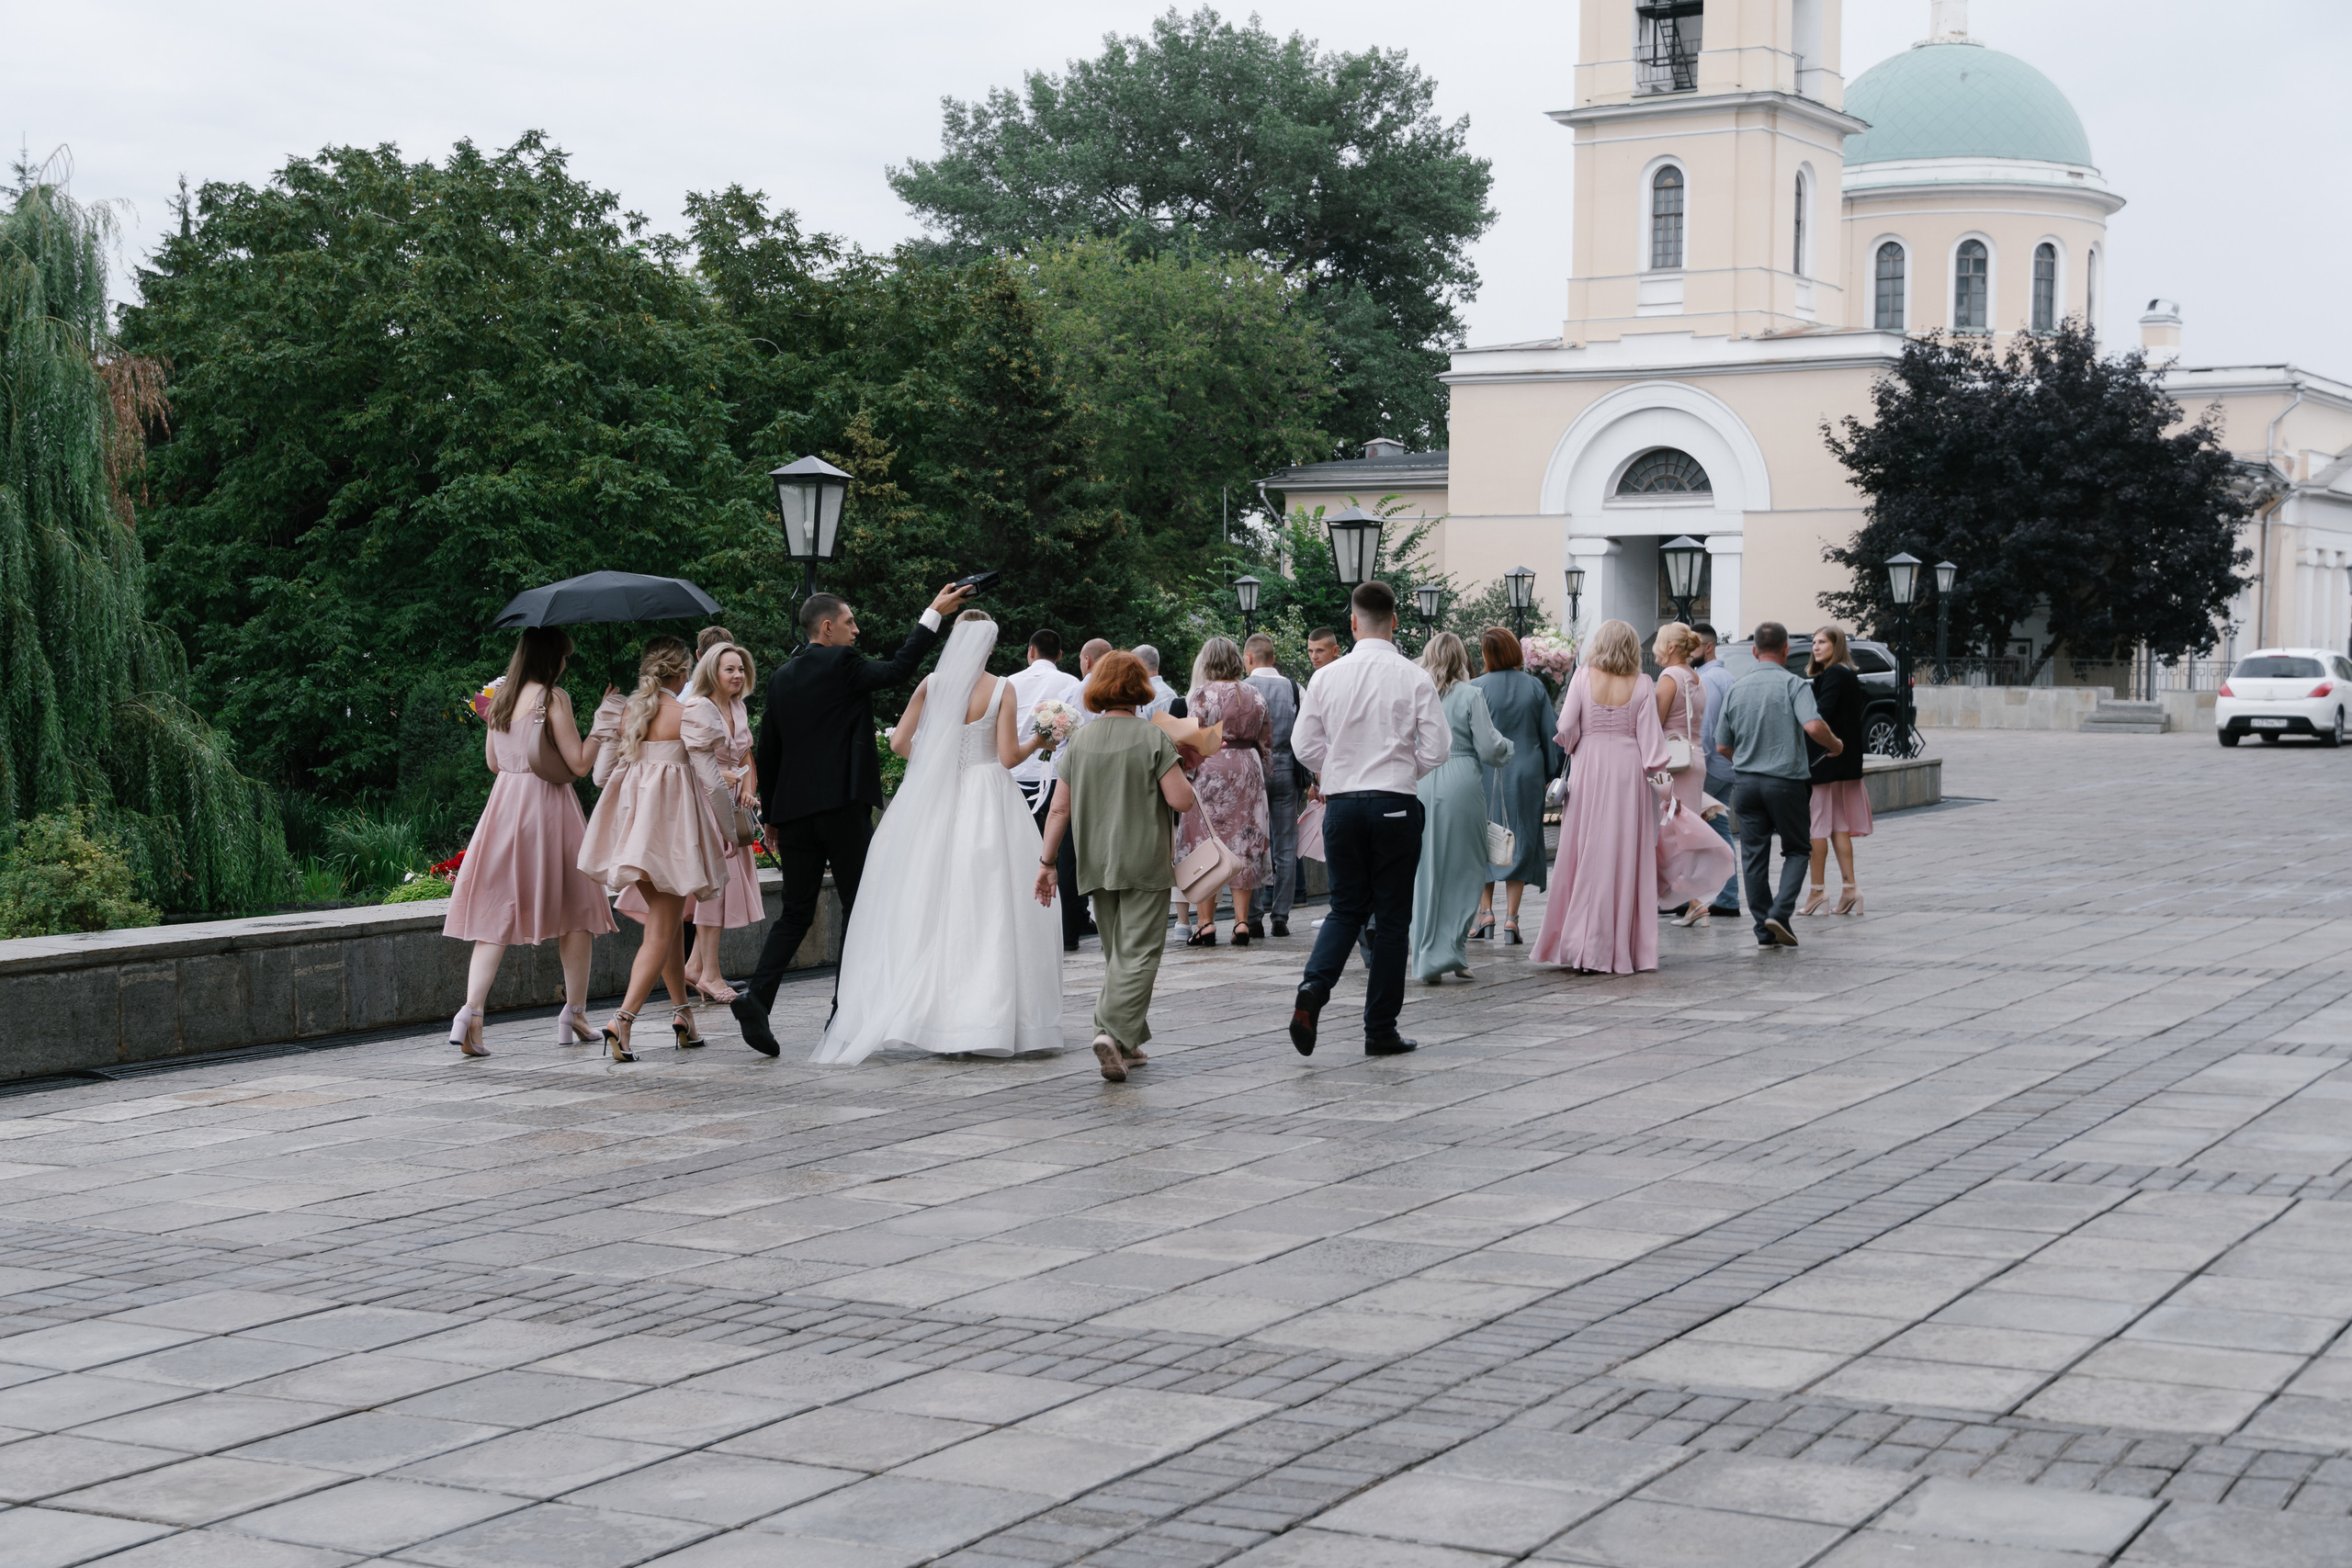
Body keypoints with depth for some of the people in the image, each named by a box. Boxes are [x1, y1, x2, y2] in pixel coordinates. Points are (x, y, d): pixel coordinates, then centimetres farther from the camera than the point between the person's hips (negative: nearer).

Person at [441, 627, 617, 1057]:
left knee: (497, 910, 3)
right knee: (575, 908, 9)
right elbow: (579, 762, -12)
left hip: (504, 803, 6)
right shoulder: (553, 697, -10)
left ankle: (471, 1011, -14)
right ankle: (574, 1014, 13)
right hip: (547, 806, -6)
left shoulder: (501, 696, 10)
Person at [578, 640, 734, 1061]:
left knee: (668, 919, 20)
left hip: (632, 819, 6)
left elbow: (601, 774, 8)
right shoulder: (686, 714, -10)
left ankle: (682, 1011, 25)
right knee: (661, 931, -4)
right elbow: (710, 778, -8)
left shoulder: (625, 713, 5)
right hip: (672, 821, -6)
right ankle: (623, 1019, -18)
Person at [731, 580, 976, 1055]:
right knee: (858, 909, 4)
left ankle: (757, 994, -11)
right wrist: (935, 614, 3)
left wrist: (771, 817, 21)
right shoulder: (842, 664, -7)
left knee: (795, 913, 8)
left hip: (793, 809, 6)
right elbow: (899, 667, -4)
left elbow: (765, 752, 15)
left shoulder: (781, 678, 13)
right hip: (843, 804, -6)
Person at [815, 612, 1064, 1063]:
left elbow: (899, 743, 2)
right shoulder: (1002, 690, -6)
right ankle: (985, 1021, -2)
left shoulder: (932, 684, 1)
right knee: (985, 909, 0)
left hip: (936, 801, 3)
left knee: (932, 906, 7)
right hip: (987, 803, -2)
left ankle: (938, 1014, 5)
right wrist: (1038, 742, 9)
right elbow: (1009, 756, -10)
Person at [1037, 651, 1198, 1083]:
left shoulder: (1080, 740, 5)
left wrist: (1047, 861, 12)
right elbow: (1182, 801, -13)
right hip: (1144, 862, -5)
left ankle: (1125, 1044, 16)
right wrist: (1187, 783, 9)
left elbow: (1060, 808, 5)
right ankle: (1114, 1031, -22)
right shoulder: (1152, 737, -9)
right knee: (1139, 952, -4)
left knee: (1115, 953, 16)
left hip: (1096, 863, 5)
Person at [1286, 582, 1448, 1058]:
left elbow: (1304, 743, 2)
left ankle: (1312, 990, -11)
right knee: (1392, 918, 7)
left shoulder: (1327, 676, -1)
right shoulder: (1415, 678, -7)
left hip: (1341, 803, 2)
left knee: (1346, 908, 15)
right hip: (1396, 805, -2)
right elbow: (1437, 747, -7)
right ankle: (1380, 1031, 10)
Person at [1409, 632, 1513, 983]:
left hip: (1420, 786, 3)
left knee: (1425, 871, 8)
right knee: (1464, 868, 8)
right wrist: (1507, 747, 16)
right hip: (1461, 784, -2)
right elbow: (1488, 749, -4)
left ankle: (1427, 958, 9)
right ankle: (1450, 950, 2)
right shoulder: (1470, 695, -4)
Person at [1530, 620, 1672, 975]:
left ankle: (1584, 945, 3)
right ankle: (1623, 949, 5)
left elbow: (1566, 727, -5)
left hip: (1589, 768, 0)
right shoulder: (1642, 685, -2)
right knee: (1626, 856, 4)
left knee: (1587, 855, 5)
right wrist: (1657, 767, 6)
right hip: (1628, 770, 0)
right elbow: (1650, 737, -5)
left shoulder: (1583, 677, -2)